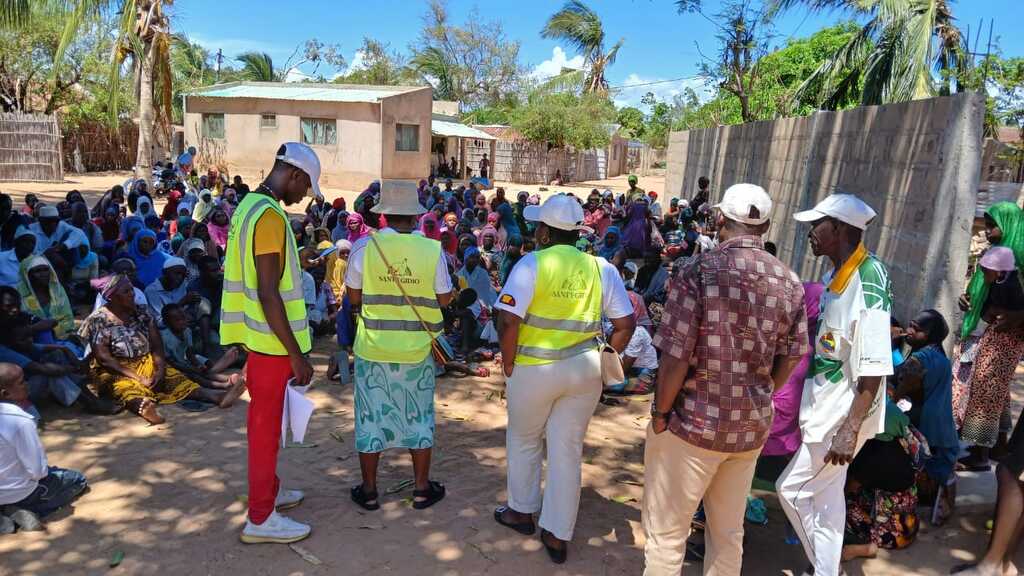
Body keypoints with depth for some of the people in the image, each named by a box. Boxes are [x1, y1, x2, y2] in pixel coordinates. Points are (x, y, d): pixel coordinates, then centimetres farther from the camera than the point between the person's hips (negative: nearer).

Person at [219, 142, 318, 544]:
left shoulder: (250, 205, 10)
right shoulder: (269, 216, -22)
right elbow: (269, 294, -26)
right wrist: (297, 355, -23)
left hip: (257, 334, 10)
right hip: (271, 340, -10)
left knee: (266, 419, 20)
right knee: (266, 424, 1)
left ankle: (268, 490, 37)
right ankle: (260, 518, 14)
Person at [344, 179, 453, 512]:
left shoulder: (364, 247, -10)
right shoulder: (432, 250, -11)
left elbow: (353, 297, -3)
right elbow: (444, 300, -4)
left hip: (373, 347, 0)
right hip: (417, 348, 0)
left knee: (371, 416, 14)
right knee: (419, 417, 15)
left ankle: (369, 491, 25)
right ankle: (422, 489, 26)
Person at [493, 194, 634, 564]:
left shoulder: (532, 264, -12)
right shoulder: (601, 268, 0)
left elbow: (508, 322, -17)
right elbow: (625, 324, 1)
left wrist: (508, 365, -5)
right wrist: (603, 360, 11)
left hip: (535, 368, -3)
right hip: (585, 369, 3)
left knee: (524, 440, 21)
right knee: (568, 450, 12)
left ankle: (521, 511, 37)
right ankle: (558, 536, 21)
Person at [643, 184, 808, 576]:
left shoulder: (699, 272, -17)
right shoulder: (789, 282, -2)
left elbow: (675, 356, -18)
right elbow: (789, 359, 6)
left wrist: (660, 413, -5)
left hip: (694, 423, -5)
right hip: (753, 427, 5)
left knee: (666, 534, 11)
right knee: (729, 532, 21)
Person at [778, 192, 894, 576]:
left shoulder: (869, 282, -23)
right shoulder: (835, 273, 3)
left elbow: (874, 368, -25)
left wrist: (849, 428, -25)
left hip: (844, 411, -8)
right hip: (826, 404, 8)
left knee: (792, 489, 3)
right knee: (826, 496, 18)